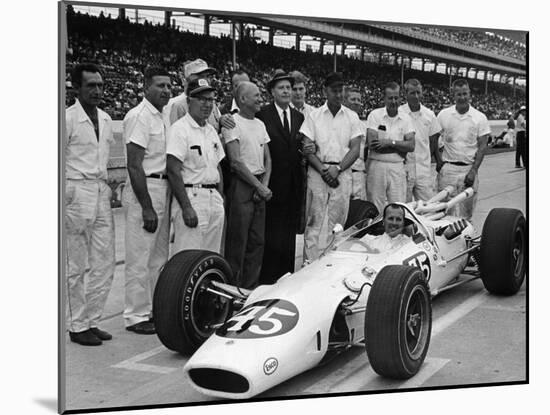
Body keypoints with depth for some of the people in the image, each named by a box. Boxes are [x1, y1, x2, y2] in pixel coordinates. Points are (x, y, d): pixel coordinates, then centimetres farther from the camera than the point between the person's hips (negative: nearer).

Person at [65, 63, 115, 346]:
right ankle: (77, 326, 11)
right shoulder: (67, 119, -8)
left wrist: (108, 188, 16)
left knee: (105, 264, 8)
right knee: (76, 267, 1)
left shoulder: (105, 119, 13)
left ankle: (92, 321, 19)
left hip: (101, 194, 7)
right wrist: (66, 196, -13)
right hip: (77, 192, -7)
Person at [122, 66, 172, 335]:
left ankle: (155, 310, 25)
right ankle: (136, 316, 5)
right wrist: (147, 207, -20)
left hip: (164, 191, 9)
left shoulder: (162, 117, 15)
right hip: (144, 191, -9)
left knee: (159, 257, 15)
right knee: (140, 259, -3)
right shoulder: (139, 116, -12)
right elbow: (134, 166, -17)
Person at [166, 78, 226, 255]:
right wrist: (186, 207, -20)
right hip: (191, 198, -8)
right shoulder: (179, 129, -9)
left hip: (214, 199, 8)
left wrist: (221, 201, 14)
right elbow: (173, 171, -16)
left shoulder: (211, 130, 17)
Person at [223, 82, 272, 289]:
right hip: (241, 186, -7)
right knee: (237, 241, -3)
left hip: (260, 188, 7)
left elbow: (267, 159, 14)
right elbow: (236, 162, -14)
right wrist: (259, 186, -12)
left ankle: (251, 287, 18)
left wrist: (265, 185, -2)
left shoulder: (260, 124, 15)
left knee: (257, 240, 9)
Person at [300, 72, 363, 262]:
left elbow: (355, 149, 3)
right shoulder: (314, 116, 5)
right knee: (314, 220, -4)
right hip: (318, 171, -1)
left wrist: (337, 169, -11)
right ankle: (310, 262, -3)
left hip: (342, 173, 1)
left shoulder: (352, 117, 9)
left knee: (338, 222, 1)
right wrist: (323, 169, -12)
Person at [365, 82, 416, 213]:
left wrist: (390, 142, -13)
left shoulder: (406, 118, 8)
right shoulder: (375, 115, -1)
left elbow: (411, 146, -2)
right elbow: (372, 144, -12)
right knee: (375, 210, 1)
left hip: (397, 167, 2)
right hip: (377, 166, -2)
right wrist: (399, 146, -7)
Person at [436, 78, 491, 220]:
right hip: (447, 168, 0)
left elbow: (482, 147, -1)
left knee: (466, 212, 4)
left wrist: (473, 171, -9)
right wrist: (438, 160, -2)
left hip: (468, 169, 0)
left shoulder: (480, 118, 0)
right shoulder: (443, 115, 2)